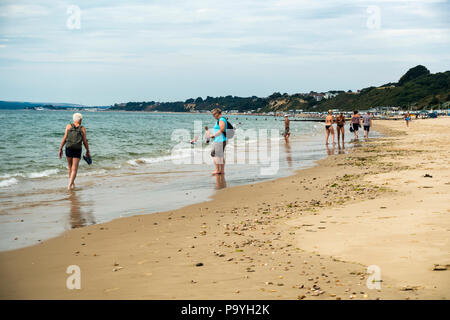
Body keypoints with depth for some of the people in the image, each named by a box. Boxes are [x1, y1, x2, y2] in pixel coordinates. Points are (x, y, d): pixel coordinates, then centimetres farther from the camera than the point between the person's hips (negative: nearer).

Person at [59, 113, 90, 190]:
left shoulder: (68, 126, 1)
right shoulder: (83, 129, -1)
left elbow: (64, 138, -4)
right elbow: (85, 141, -1)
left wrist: (60, 149, 1)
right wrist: (88, 151, 11)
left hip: (68, 149, 2)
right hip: (77, 150, -2)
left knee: (70, 167, 20)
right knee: (74, 169, -1)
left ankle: (72, 183, 28)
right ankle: (70, 185, -14)